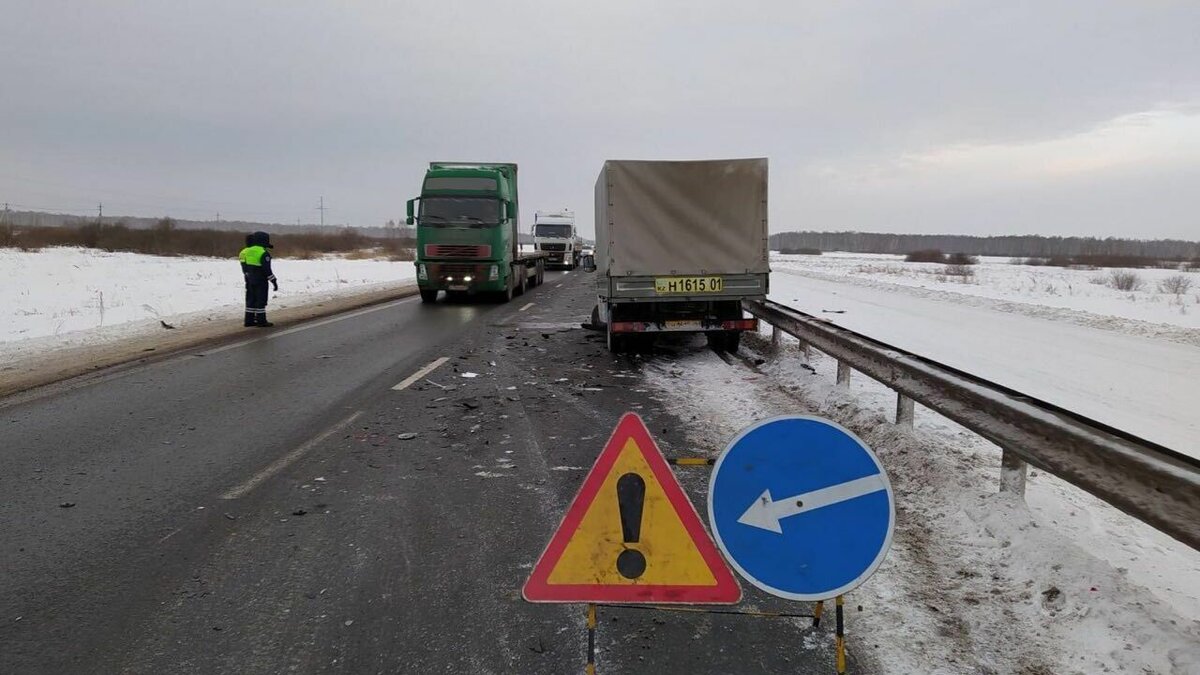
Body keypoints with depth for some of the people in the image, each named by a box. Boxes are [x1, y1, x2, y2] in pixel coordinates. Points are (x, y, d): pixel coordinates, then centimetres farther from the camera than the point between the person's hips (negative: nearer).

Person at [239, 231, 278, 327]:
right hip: (260, 281, -8)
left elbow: (244, 268, 14)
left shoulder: (245, 252, 9)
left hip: (249, 280, 8)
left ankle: (249, 320, 16)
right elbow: (267, 269, -17)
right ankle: (261, 321, 0)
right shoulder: (263, 253, -15)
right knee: (261, 300, -1)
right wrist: (274, 281, -12)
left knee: (251, 299, 13)